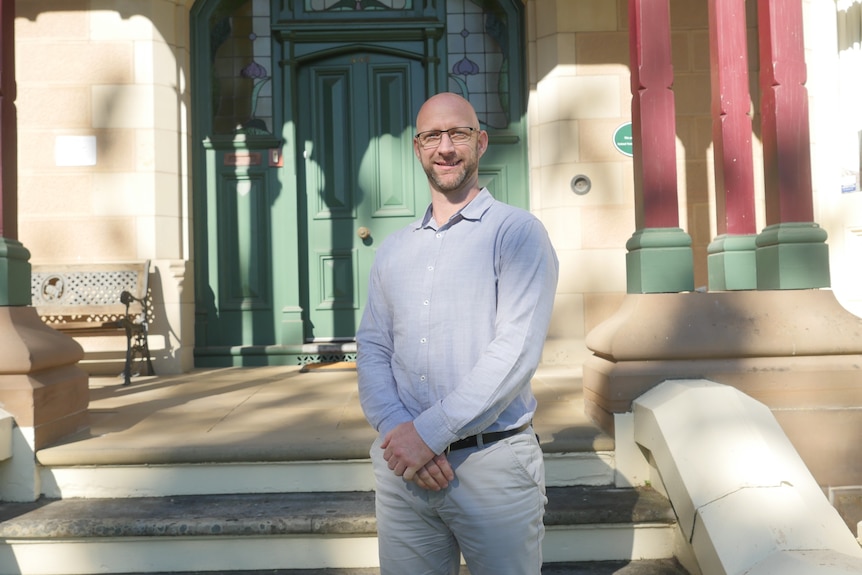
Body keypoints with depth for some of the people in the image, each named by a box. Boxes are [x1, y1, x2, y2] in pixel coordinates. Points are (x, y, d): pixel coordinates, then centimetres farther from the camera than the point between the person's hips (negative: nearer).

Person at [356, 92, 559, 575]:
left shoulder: (516, 231, -4)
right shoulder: (393, 250, 13)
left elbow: (517, 349, -14)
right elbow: (372, 348, 6)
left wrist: (430, 431, -17)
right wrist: (397, 428, -11)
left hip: (492, 460, -4)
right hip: (401, 465, 4)